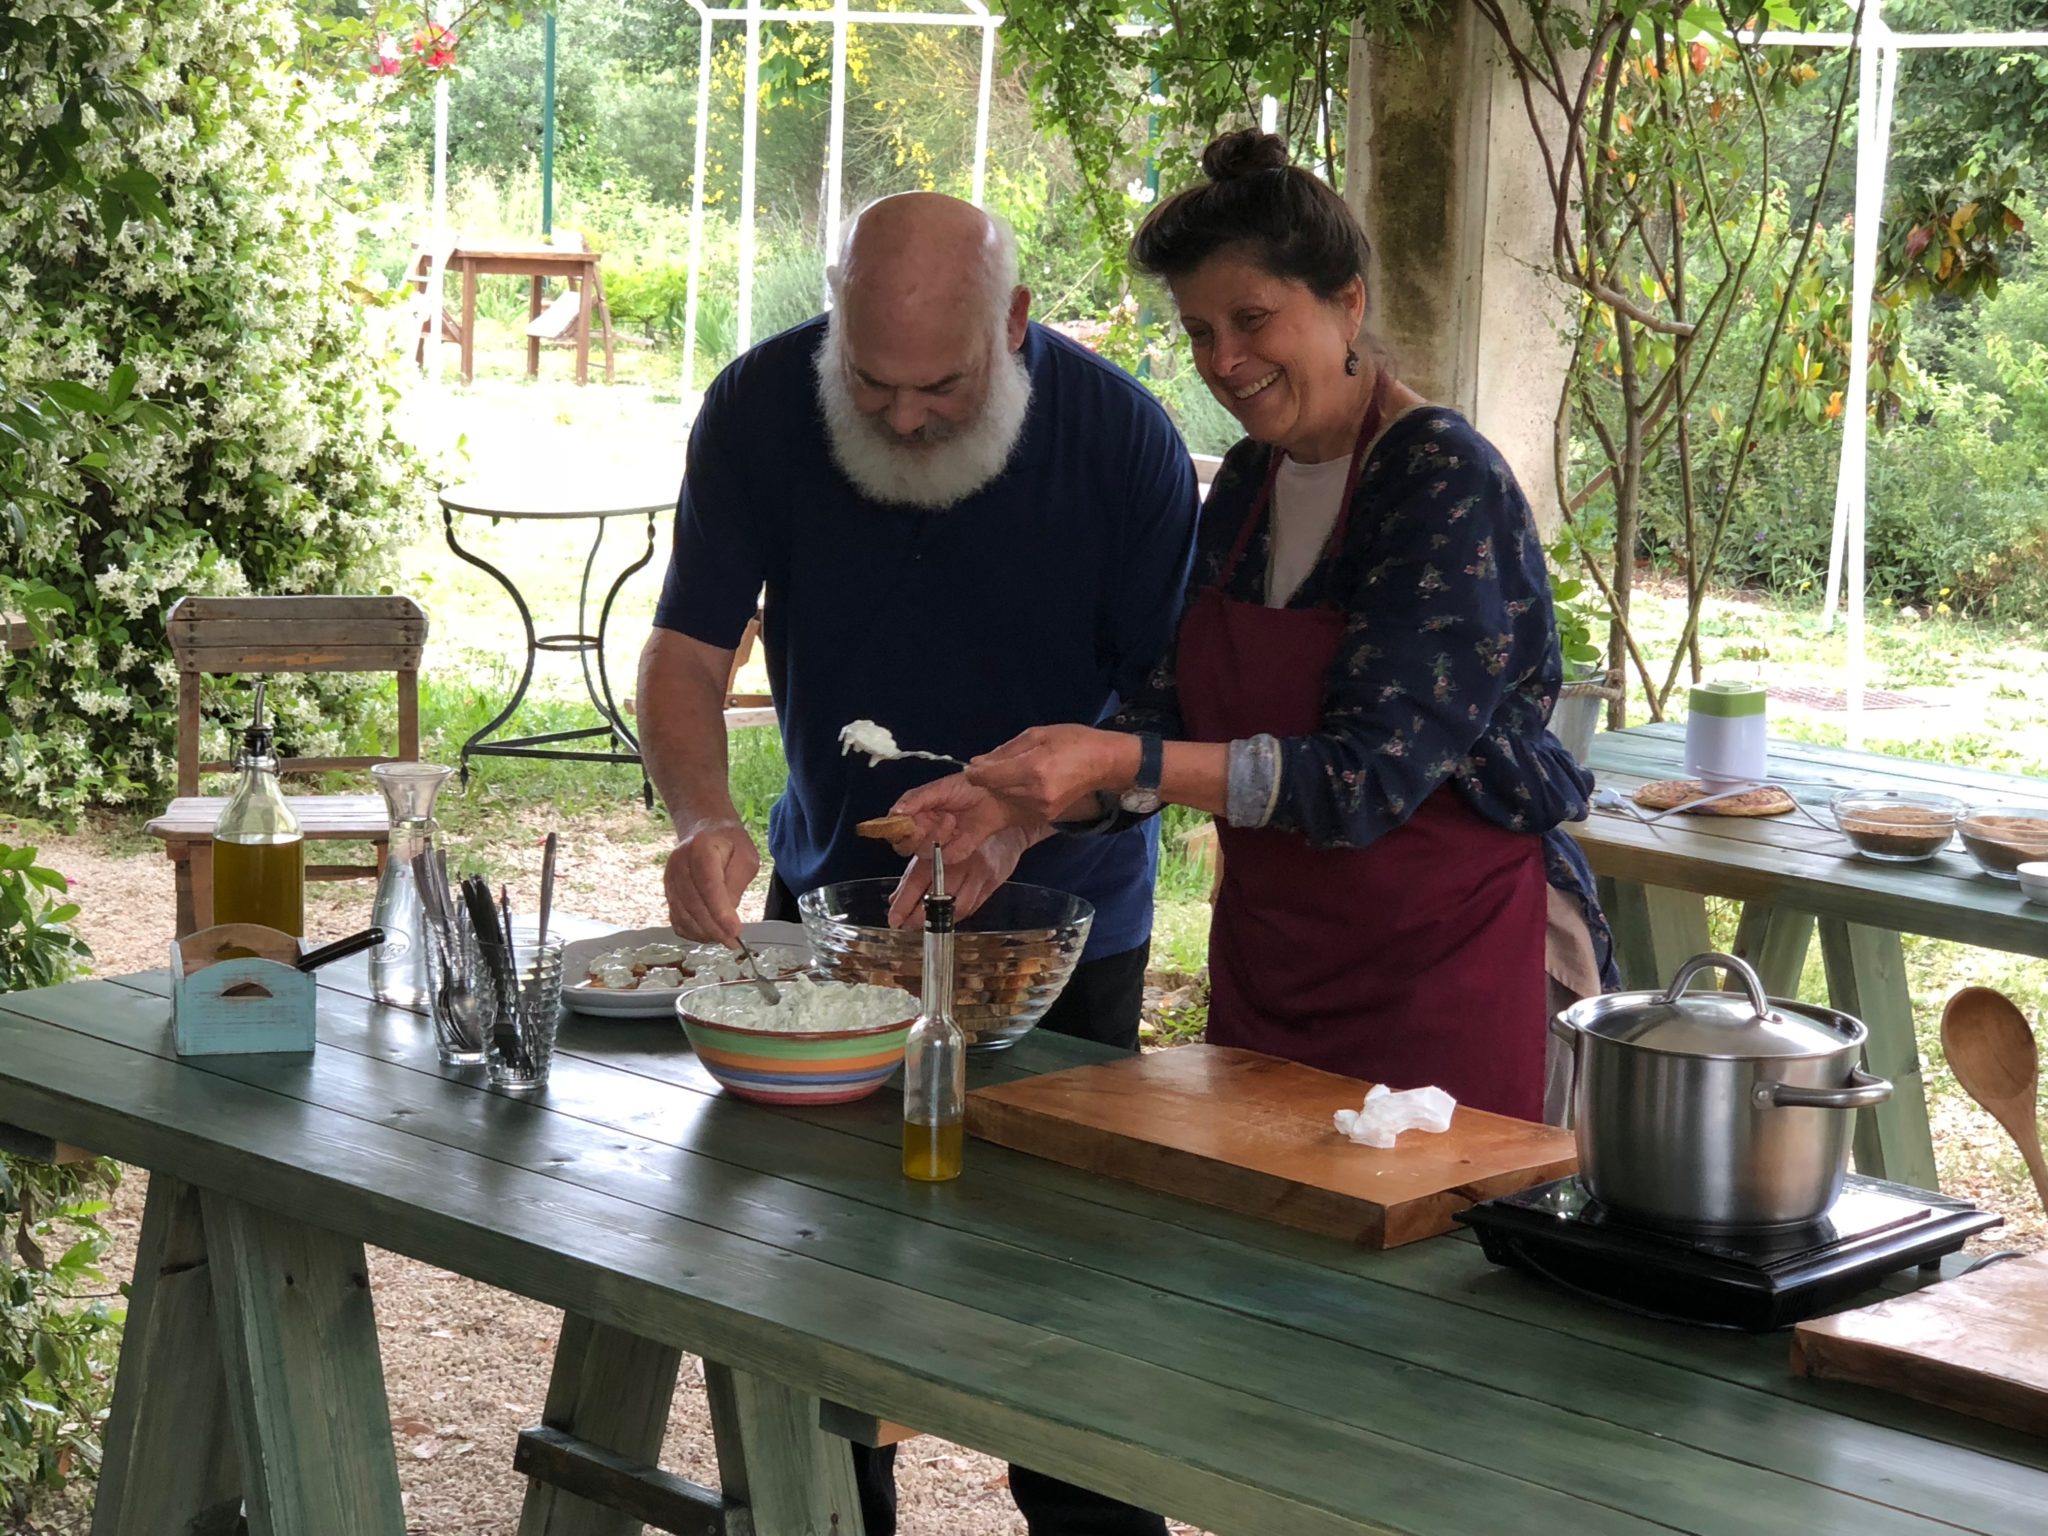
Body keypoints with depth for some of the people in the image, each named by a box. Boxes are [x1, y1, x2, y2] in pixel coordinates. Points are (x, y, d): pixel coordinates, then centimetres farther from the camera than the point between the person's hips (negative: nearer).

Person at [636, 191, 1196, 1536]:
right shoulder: (760, 411, -15)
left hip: (1060, 908, -2)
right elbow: (687, 652, -12)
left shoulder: (1121, 436, -20)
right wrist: (704, 819, -31)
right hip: (832, 889, 2)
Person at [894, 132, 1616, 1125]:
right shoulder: (1246, 485, 8)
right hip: (1264, 957, 7)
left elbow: (1370, 774, -22)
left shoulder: (1445, 483, -15)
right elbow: (1175, 714, 9)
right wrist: (1028, 801, -9)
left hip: (1447, 960, -7)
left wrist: (1127, 765, -29)